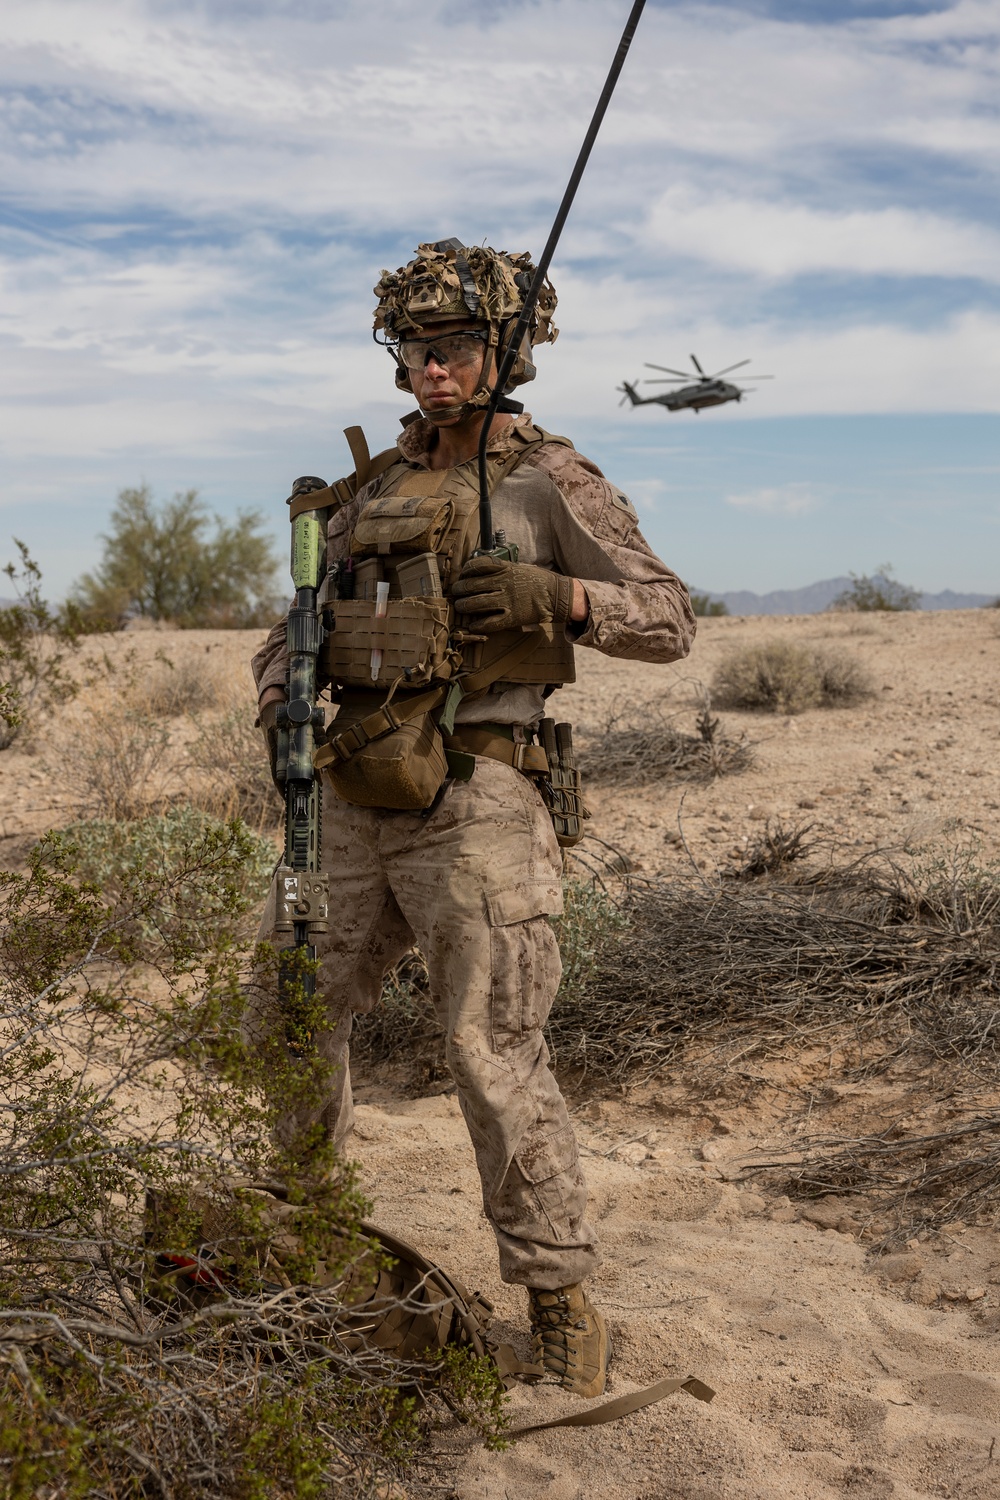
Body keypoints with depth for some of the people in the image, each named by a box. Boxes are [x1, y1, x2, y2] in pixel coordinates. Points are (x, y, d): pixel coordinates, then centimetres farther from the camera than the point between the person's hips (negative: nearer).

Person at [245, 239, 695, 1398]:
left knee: (497, 1064, -8)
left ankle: (560, 1296, 11)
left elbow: (670, 622, -7)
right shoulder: (378, 490, 17)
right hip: (357, 803, 7)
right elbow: (300, 632, 22)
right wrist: (282, 700, -1)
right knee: (285, 1023, 14)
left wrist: (553, 595, -24)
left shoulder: (550, 482, -1)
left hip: (476, 805, -6)